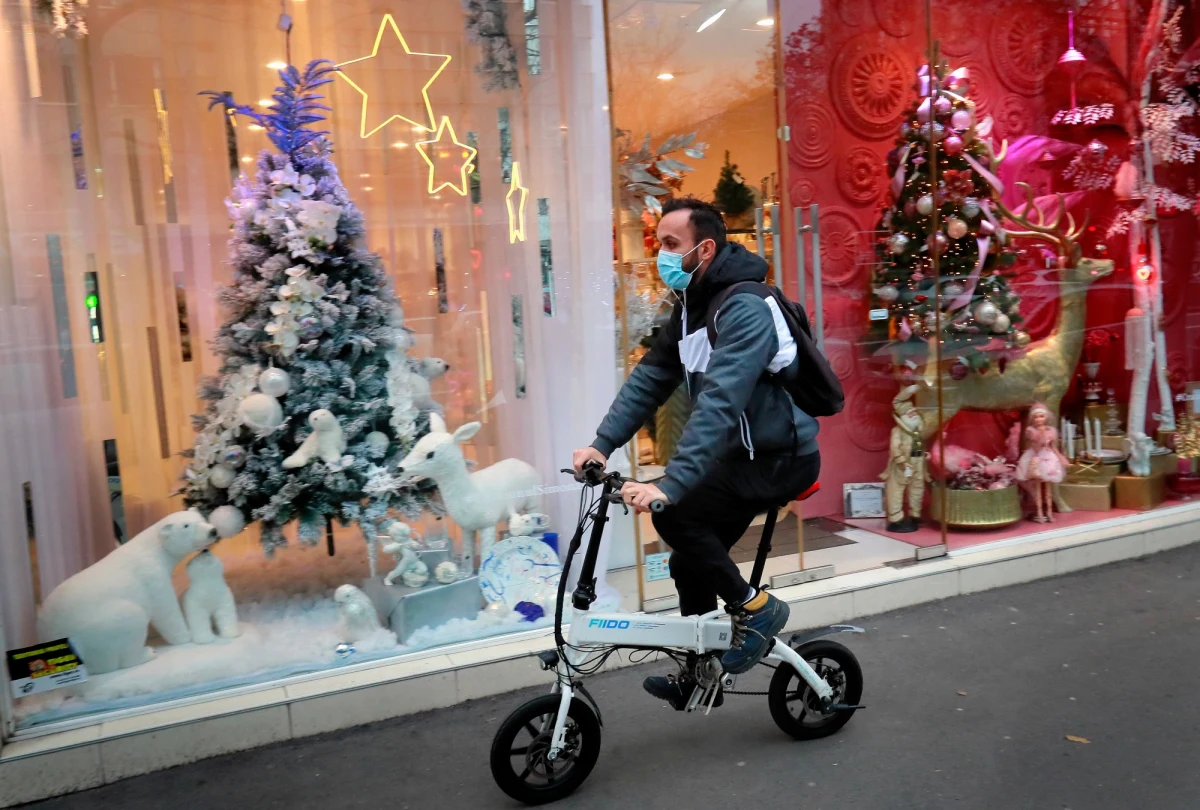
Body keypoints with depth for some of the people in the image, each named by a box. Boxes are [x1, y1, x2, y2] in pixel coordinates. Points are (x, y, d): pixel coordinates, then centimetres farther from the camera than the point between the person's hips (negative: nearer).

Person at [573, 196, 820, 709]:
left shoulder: (746, 309, -23)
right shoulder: (691, 306, 6)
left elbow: (719, 403, -34)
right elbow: (649, 378, 2)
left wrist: (670, 485, -41)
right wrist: (602, 444, -9)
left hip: (781, 457, -9)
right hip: (743, 455, 9)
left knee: (677, 514, -22)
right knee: (690, 562, 10)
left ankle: (754, 608, -2)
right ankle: (699, 676, 29)